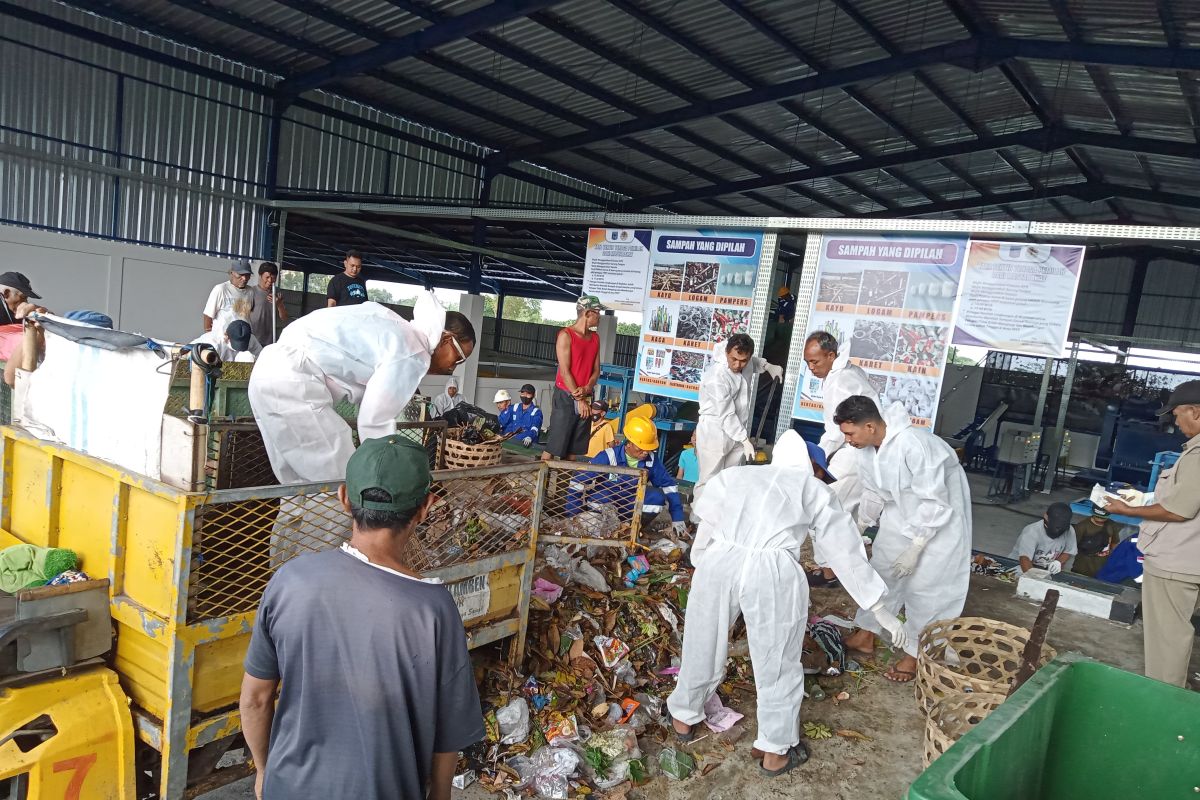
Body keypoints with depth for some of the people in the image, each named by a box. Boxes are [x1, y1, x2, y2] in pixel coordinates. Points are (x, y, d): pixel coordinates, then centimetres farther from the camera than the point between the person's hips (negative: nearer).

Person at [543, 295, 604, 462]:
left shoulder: (595, 337, 11)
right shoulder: (566, 335, -8)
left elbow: (596, 370, 9)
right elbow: (564, 371, -12)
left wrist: (587, 389, -10)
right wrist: (578, 399, -13)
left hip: (585, 398, 6)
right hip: (566, 396, -6)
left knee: (575, 447, 8)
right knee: (554, 446, -5)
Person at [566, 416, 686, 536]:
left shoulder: (651, 460, -11)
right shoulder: (608, 457, -23)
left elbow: (669, 485, -1)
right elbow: (577, 482, -23)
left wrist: (677, 518, -6)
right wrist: (573, 517, -25)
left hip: (630, 506, 4)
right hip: (603, 503, -3)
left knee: (658, 496, -23)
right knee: (602, 496, -38)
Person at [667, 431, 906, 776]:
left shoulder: (734, 474, 24)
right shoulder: (814, 488, 21)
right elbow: (847, 552, 22)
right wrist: (880, 609, 28)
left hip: (718, 564, 2)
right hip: (773, 573, -2)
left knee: (703, 644, 24)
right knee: (778, 664, 19)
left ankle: (684, 716, 46)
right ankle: (775, 751, 35)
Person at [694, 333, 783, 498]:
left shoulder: (745, 363, -4)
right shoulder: (716, 377, -27)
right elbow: (726, 415, -27)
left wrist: (768, 366, 8)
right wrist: (745, 440, -29)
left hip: (738, 430, 7)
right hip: (715, 432, -7)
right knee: (709, 480, -4)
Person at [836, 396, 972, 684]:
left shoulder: (914, 445, -36)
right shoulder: (868, 447, -10)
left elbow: (935, 503, -29)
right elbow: (873, 493, 5)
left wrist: (915, 548, -26)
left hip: (939, 516, -7)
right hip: (900, 512, 8)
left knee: (924, 584, -2)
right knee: (882, 568, 11)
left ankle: (914, 654, 14)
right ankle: (865, 637, 25)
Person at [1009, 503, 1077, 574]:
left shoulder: (1069, 531, -13)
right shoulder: (1032, 532, -28)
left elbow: (1068, 552, 5)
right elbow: (1025, 558, -37)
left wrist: (1059, 562, -15)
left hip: (1048, 571, 7)